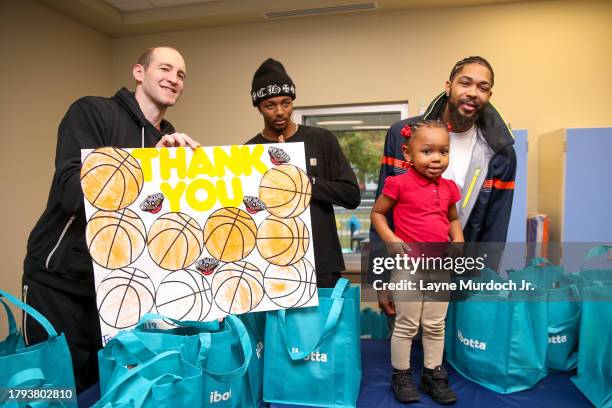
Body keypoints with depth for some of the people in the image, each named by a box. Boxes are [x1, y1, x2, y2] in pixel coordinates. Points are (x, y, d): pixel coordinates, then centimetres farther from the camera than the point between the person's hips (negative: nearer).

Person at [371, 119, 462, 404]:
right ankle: (401, 375, 27)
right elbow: (377, 213, -3)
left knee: (435, 326, 17)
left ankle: (433, 373, 34)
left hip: (441, 266, 5)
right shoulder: (400, 183, -12)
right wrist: (391, 240, -16)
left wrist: (458, 240, 1)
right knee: (406, 325, 8)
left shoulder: (448, 188, 4)